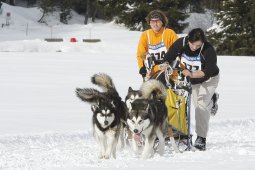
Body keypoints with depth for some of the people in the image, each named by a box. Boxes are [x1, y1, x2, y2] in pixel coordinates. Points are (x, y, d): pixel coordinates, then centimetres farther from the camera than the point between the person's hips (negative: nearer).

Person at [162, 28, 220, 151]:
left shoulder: (208, 50, -32)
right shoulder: (181, 43, -23)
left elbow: (209, 70, -37)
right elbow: (169, 57, -14)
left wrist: (192, 74, -48)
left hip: (208, 79, -5)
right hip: (191, 80, 5)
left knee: (201, 105, -18)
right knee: (197, 104, 16)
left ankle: (201, 138, -16)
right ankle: (212, 99, 51)